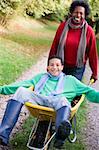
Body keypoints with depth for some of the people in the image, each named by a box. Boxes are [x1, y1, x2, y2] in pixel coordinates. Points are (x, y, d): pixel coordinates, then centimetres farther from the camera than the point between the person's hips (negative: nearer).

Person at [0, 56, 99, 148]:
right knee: (21, 91, -25)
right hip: (38, 100, 2)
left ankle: (61, 133, -68)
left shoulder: (70, 80, 29)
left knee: (63, 100, -36)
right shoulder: (41, 77, 35)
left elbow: (88, 91, 22)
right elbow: (24, 84, 27)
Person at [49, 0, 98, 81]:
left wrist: (95, 73, 1)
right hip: (61, 66, 2)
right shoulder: (63, 26, -5)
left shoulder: (88, 31, -9)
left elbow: (92, 53, -4)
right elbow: (54, 46, 0)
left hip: (77, 68, -2)